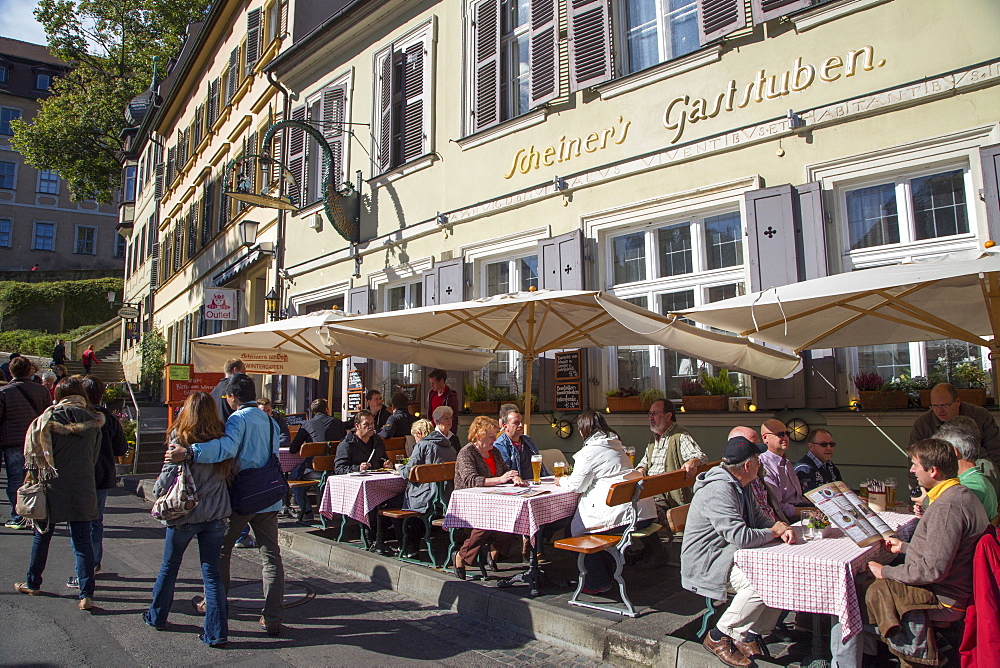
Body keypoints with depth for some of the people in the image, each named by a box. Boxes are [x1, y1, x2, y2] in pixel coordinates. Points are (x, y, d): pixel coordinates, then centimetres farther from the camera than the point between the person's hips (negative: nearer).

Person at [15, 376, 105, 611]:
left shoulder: (48, 418, -8)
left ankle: (32, 584, 38)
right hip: (83, 488, 1)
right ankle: (86, 594, -1)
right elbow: (95, 455, 6)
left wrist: (33, 477, 11)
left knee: (42, 536, 20)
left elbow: (34, 451, -3)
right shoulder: (93, 420, -2)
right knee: (82, 540, 3)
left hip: (53, 486, -1)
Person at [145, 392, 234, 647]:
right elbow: (229, 475, 0)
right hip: (215, 515, 2)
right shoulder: (223, 439, -4)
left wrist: (156, 492, 10)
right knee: (212, 573, 7)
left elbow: (168, 476, -9)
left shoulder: (181, 440, -14)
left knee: (169, 566, 21)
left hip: (183, 514, -2)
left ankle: (157, 617, 39)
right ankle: (216, 631, 6)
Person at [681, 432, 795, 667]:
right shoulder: (719, 490, -25)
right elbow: (740, 536, -30)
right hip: (706, 562, -10)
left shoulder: (739, 486, 11)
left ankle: (751, 635, 8)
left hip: (731, 555, 10)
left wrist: (781, 527, -4)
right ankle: (718, 636, -10)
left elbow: (758, 518, 19)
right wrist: (773, 532, -12)